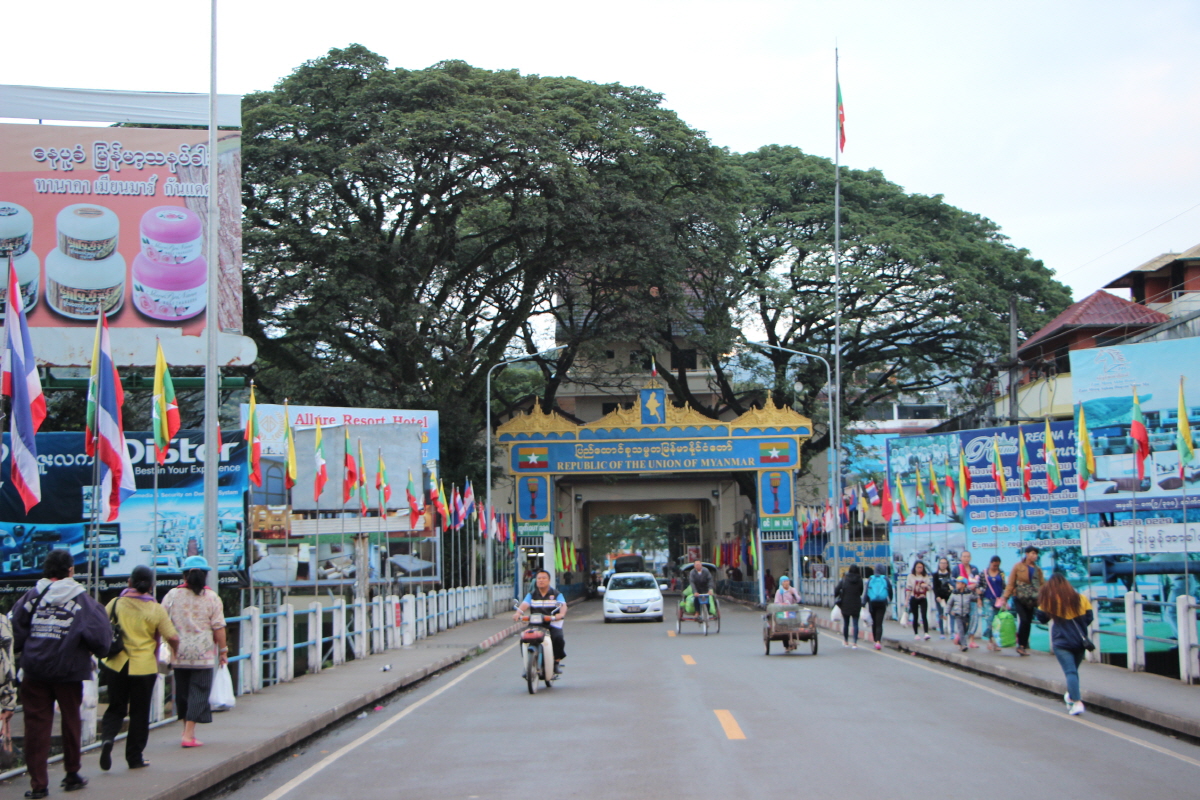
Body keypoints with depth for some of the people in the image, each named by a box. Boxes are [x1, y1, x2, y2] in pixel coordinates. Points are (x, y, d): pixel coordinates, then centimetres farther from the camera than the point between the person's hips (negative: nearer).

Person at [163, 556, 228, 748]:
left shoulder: (172, 596, 1)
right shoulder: (211, 598, -4)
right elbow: (218, 627, -5)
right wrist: (223, 650, 5)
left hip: (178, 654, 3)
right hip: (203, 655, -3)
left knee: (182, 692, 14)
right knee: (198, 692, 0)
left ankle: (188, 730, 23)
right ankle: (189, 735, -6)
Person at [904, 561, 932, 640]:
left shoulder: (926, 576, 9)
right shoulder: (911, 576, 2)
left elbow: (930, 586, 12)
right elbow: (908, 588, -1)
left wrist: (926, 585, -12)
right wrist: (907, 600, -6)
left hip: (923, 599, 1)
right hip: (914, 599, -1)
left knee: (924, 616, -12)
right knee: (915, 617, 4)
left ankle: (926, 633, -19)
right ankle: (916, 634, 14)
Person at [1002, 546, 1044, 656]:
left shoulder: (1038, 569, 11)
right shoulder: (1018, 567, -1)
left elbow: (1041, 585, 11)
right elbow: (1011, 583, -2)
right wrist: (1005, 597, -6)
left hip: (1031, 600, 4)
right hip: (1020, 598, -4)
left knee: (1028, 623, 4)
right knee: (1024, 620, -16)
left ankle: (1023, 646, 12)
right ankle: (1021, 645, -3)